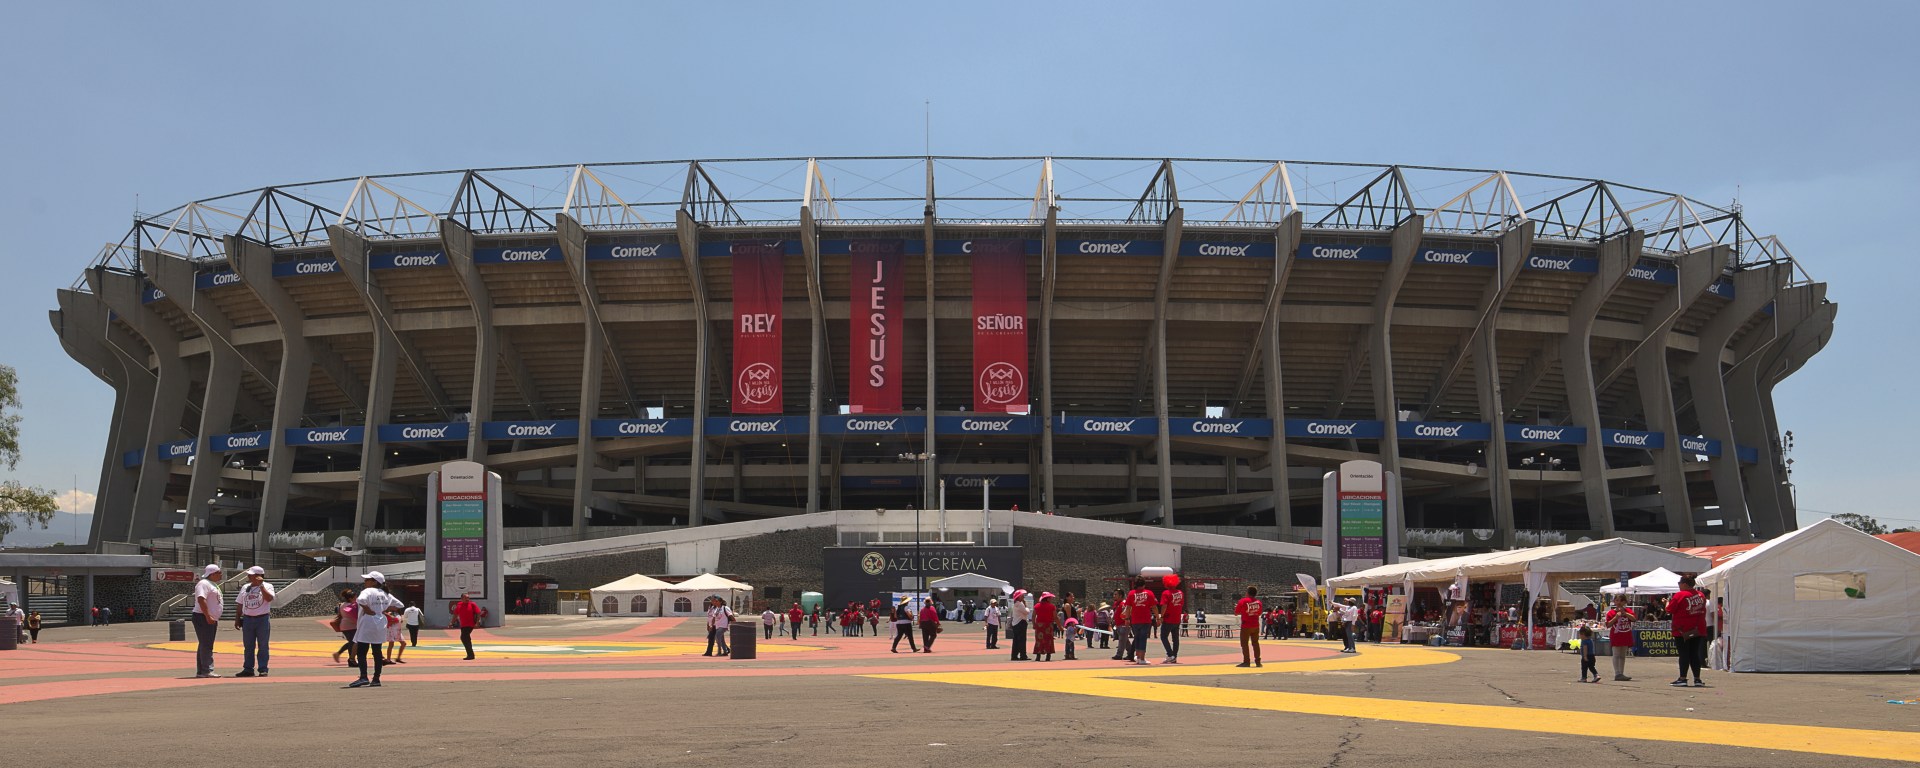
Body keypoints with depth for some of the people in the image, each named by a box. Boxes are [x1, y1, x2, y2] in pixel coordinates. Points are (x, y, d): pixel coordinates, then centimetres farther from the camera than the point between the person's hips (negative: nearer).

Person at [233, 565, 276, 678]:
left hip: (262, 619, -5)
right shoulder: (245, 588, 12)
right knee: (248, 646, 8)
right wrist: (237, 618, 11)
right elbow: (240, 604, 17)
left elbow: (269, 598, -22)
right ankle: (248, 669, 14)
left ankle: (262, 669, 3)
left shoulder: (267, 586, -3)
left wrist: (260, 585, -20)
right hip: (247, 619, 5)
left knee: (263, 646, -1)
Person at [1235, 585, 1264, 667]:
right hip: (1256, 626, 5)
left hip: (1246, 626, -5)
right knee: (1255, 643, 12)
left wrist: (1236, 607, 14)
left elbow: (1236, 613, -6)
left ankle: (1246, 661, -2)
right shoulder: (1258, 602, 4)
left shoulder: (1243, 601, -10)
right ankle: (1257, 661, 11)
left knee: (1244, 644, 2)